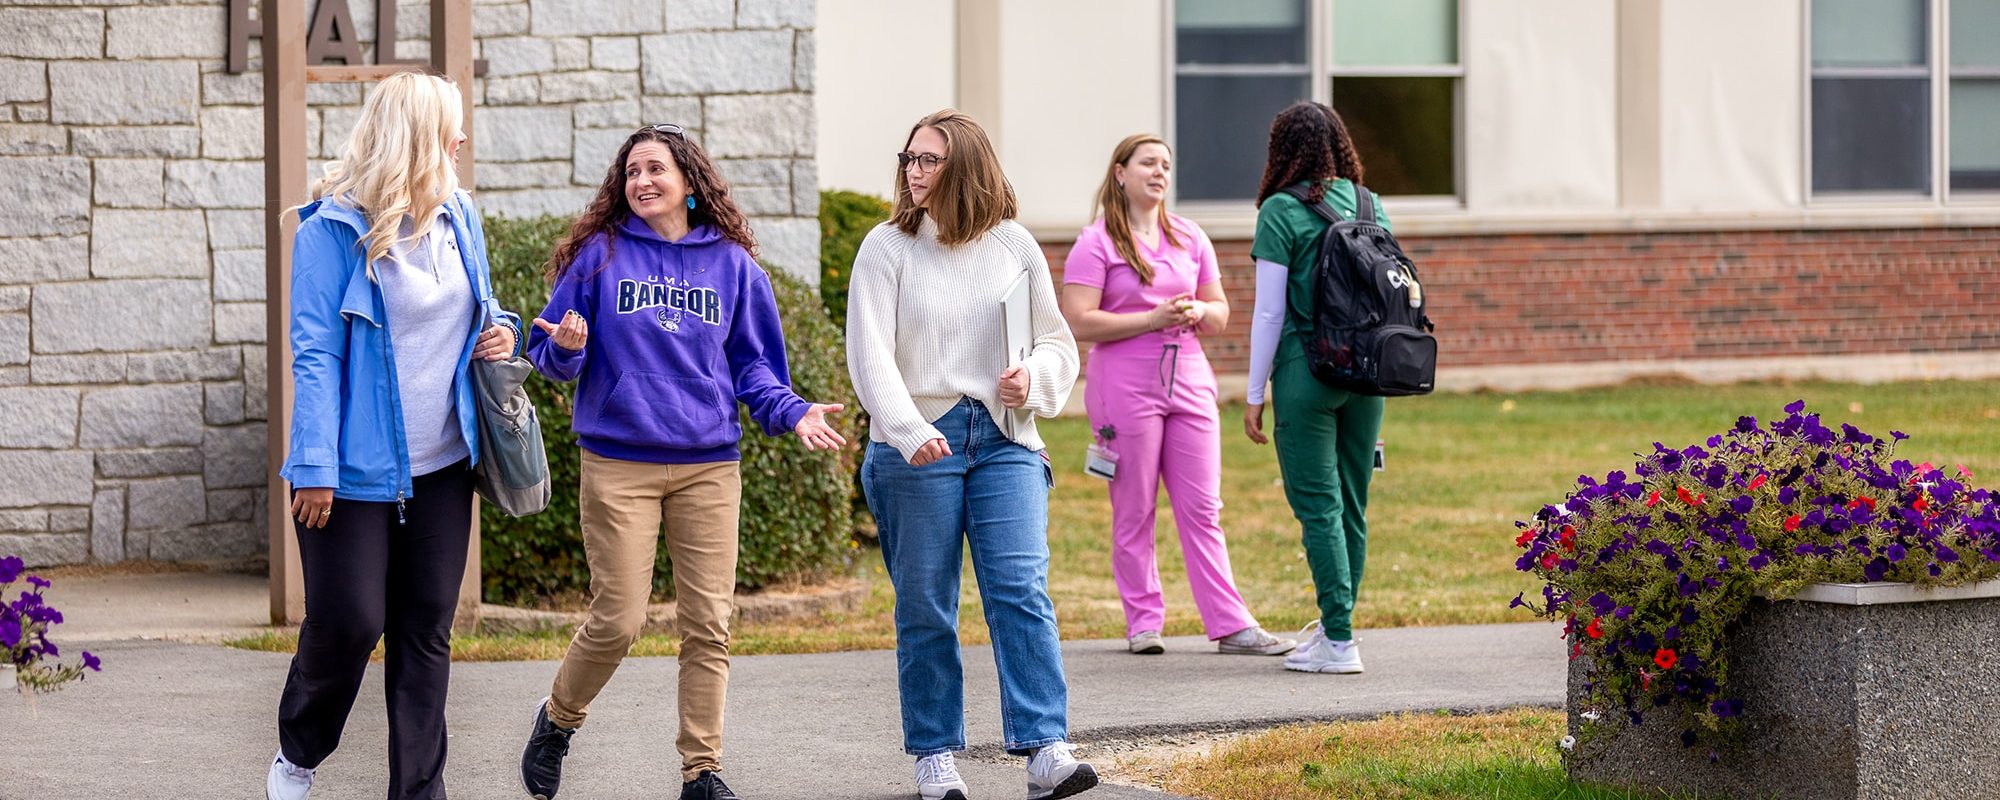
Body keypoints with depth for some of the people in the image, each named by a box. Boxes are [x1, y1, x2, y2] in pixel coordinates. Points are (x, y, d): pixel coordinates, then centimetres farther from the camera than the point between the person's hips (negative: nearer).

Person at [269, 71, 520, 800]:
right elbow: (315, 352, -13)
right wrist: (315, 467, -17)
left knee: (426, 629, 8)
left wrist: (500, 331, -1)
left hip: (440, 465, 6)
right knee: (348, 622, -2)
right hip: (358, 468, -6)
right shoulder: (334, 228, -11)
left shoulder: (457, 216, 8)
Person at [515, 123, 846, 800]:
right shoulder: (600, 255, 2)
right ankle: (557, 721, 23)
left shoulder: (732, 264, 9)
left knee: (708, 623, 0)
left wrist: (792, 412, -4)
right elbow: (547, 354, 4)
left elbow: (751, 363, 13)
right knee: (618, 619, -4)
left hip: (708, 465, 2)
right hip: (618, 461, -2)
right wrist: (567, 348, -19)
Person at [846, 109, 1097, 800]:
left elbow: (1058, 342, 16)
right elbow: (870, 353, -9)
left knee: (1021, 589, -11)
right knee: (925, 606, 3)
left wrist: (1034, 377, -7)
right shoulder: (887, 248, 1)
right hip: (917, 446, -1)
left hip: (1005, 440, 1)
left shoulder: (1014, 246, 9)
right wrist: (909, 433, -24)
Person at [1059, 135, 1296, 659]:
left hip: (1189, 381, 5)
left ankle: (1230, 625, -1)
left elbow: (1221, 315, 20)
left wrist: (1199, 311, -4)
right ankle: (1144, 623, 7)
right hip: (1125, 387, -5)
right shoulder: (1096, 243, -3)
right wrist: (1153, 318, -17)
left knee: (1202, 509, 1)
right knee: (1134, 511, 1)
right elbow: (1079, 321, -13)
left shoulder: (1190, 239, 15)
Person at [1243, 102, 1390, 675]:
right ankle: (1337, 622, 23)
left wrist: (1254, 396, -2)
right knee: (1352, 504, 13)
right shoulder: (1370, 207, 8)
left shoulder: (1282, 212, -8)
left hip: (1306, 370, -5)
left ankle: (1339, 641, -5)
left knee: (1318, 505, -2)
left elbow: (1270, 312, -8)